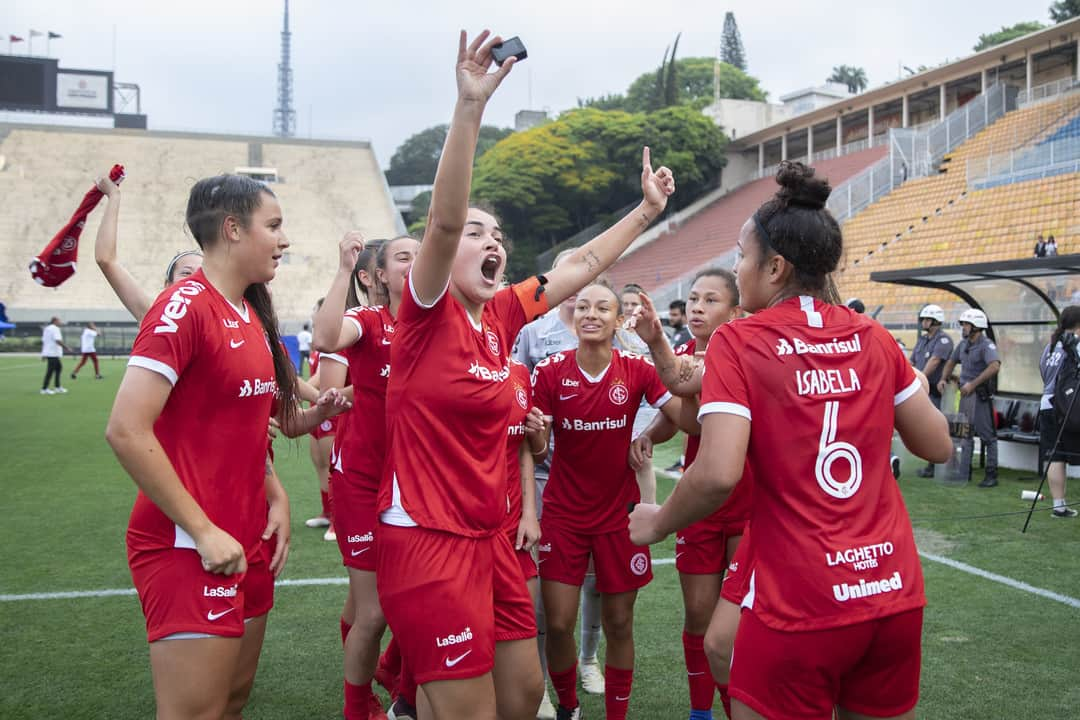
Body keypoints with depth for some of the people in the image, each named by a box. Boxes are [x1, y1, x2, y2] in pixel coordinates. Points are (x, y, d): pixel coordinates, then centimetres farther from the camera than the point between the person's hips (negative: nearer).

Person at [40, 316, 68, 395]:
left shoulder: (46, 329, 16)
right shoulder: (55, 329, -12)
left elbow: (43, 341, 18)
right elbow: (58, 340, -24)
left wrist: (44, 354, 21)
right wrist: (65, 347, -14)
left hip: (47, 352, 10)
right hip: (53, 353, -10)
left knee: (59, 367, 15)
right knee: (50, 371, -7)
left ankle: (58, 387, 15)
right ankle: (44, 389, -5)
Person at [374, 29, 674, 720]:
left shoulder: (502, 316, 7)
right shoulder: (428, 314, -11)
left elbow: (582, 265, 18)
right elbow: (443, 220, -27)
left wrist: (646, 211, 22)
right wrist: (470, 106, -36)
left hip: (490, 540, 8)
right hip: (428, 541, -7)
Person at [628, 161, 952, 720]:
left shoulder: (738, 342, -9)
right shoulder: (872, 336, 4)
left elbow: (718, 474, -20)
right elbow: (937, 445, 10)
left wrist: (657, 523, -2)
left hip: (798, 608, -5)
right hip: (895, 592, 5)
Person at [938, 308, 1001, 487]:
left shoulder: (986, 345, -14)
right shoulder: (964, 344, 11)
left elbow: (995, 366, -31)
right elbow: (951, 362, 25)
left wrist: (973, 384, -30)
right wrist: (943, 379, 8)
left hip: (981, 395, -8)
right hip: (965, 394, 9)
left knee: (987, 435, -4)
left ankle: (991, 474, 1)